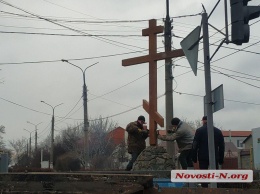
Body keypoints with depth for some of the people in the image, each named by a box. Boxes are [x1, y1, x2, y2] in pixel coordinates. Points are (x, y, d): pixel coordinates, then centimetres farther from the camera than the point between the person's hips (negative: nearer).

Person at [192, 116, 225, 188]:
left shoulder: (199, 130, 0)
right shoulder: (218, 131, 8)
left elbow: (195, 145, -3)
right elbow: (222, 146, 9)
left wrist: (194, 157, 3)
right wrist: (221, 159, 13)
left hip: (203, 157, -2)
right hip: (215, 157, 2)